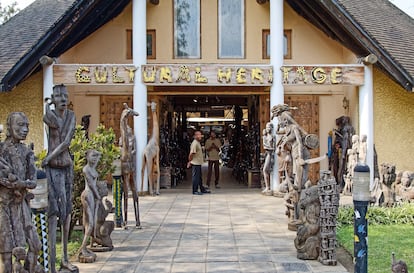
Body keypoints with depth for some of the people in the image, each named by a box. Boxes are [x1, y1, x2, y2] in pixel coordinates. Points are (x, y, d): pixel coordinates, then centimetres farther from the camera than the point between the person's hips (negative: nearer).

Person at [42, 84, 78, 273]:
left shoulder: (71, 115, 2)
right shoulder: (48, 116, -9)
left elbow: (67, 142, -7)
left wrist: (49, 158, -13)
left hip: (67, 167, 5)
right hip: (53, 169, -5)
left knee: (67, 211, 11)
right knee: (54, 213, -11)